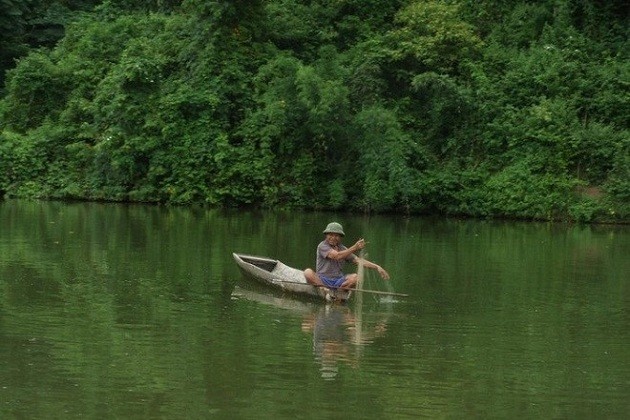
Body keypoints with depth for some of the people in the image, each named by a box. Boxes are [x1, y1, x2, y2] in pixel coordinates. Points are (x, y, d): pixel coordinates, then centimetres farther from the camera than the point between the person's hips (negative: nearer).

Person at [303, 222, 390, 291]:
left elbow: (358, 260, 4)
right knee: (308, 272, -34)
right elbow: (337, 256, -22)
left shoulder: (342, 249, 11)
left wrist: (377, 267, -9)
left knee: (355, 277, -24)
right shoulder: (322, 246, -6)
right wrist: (354, 248, -32)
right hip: (322, 280, -4)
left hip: (338, 281, 4)